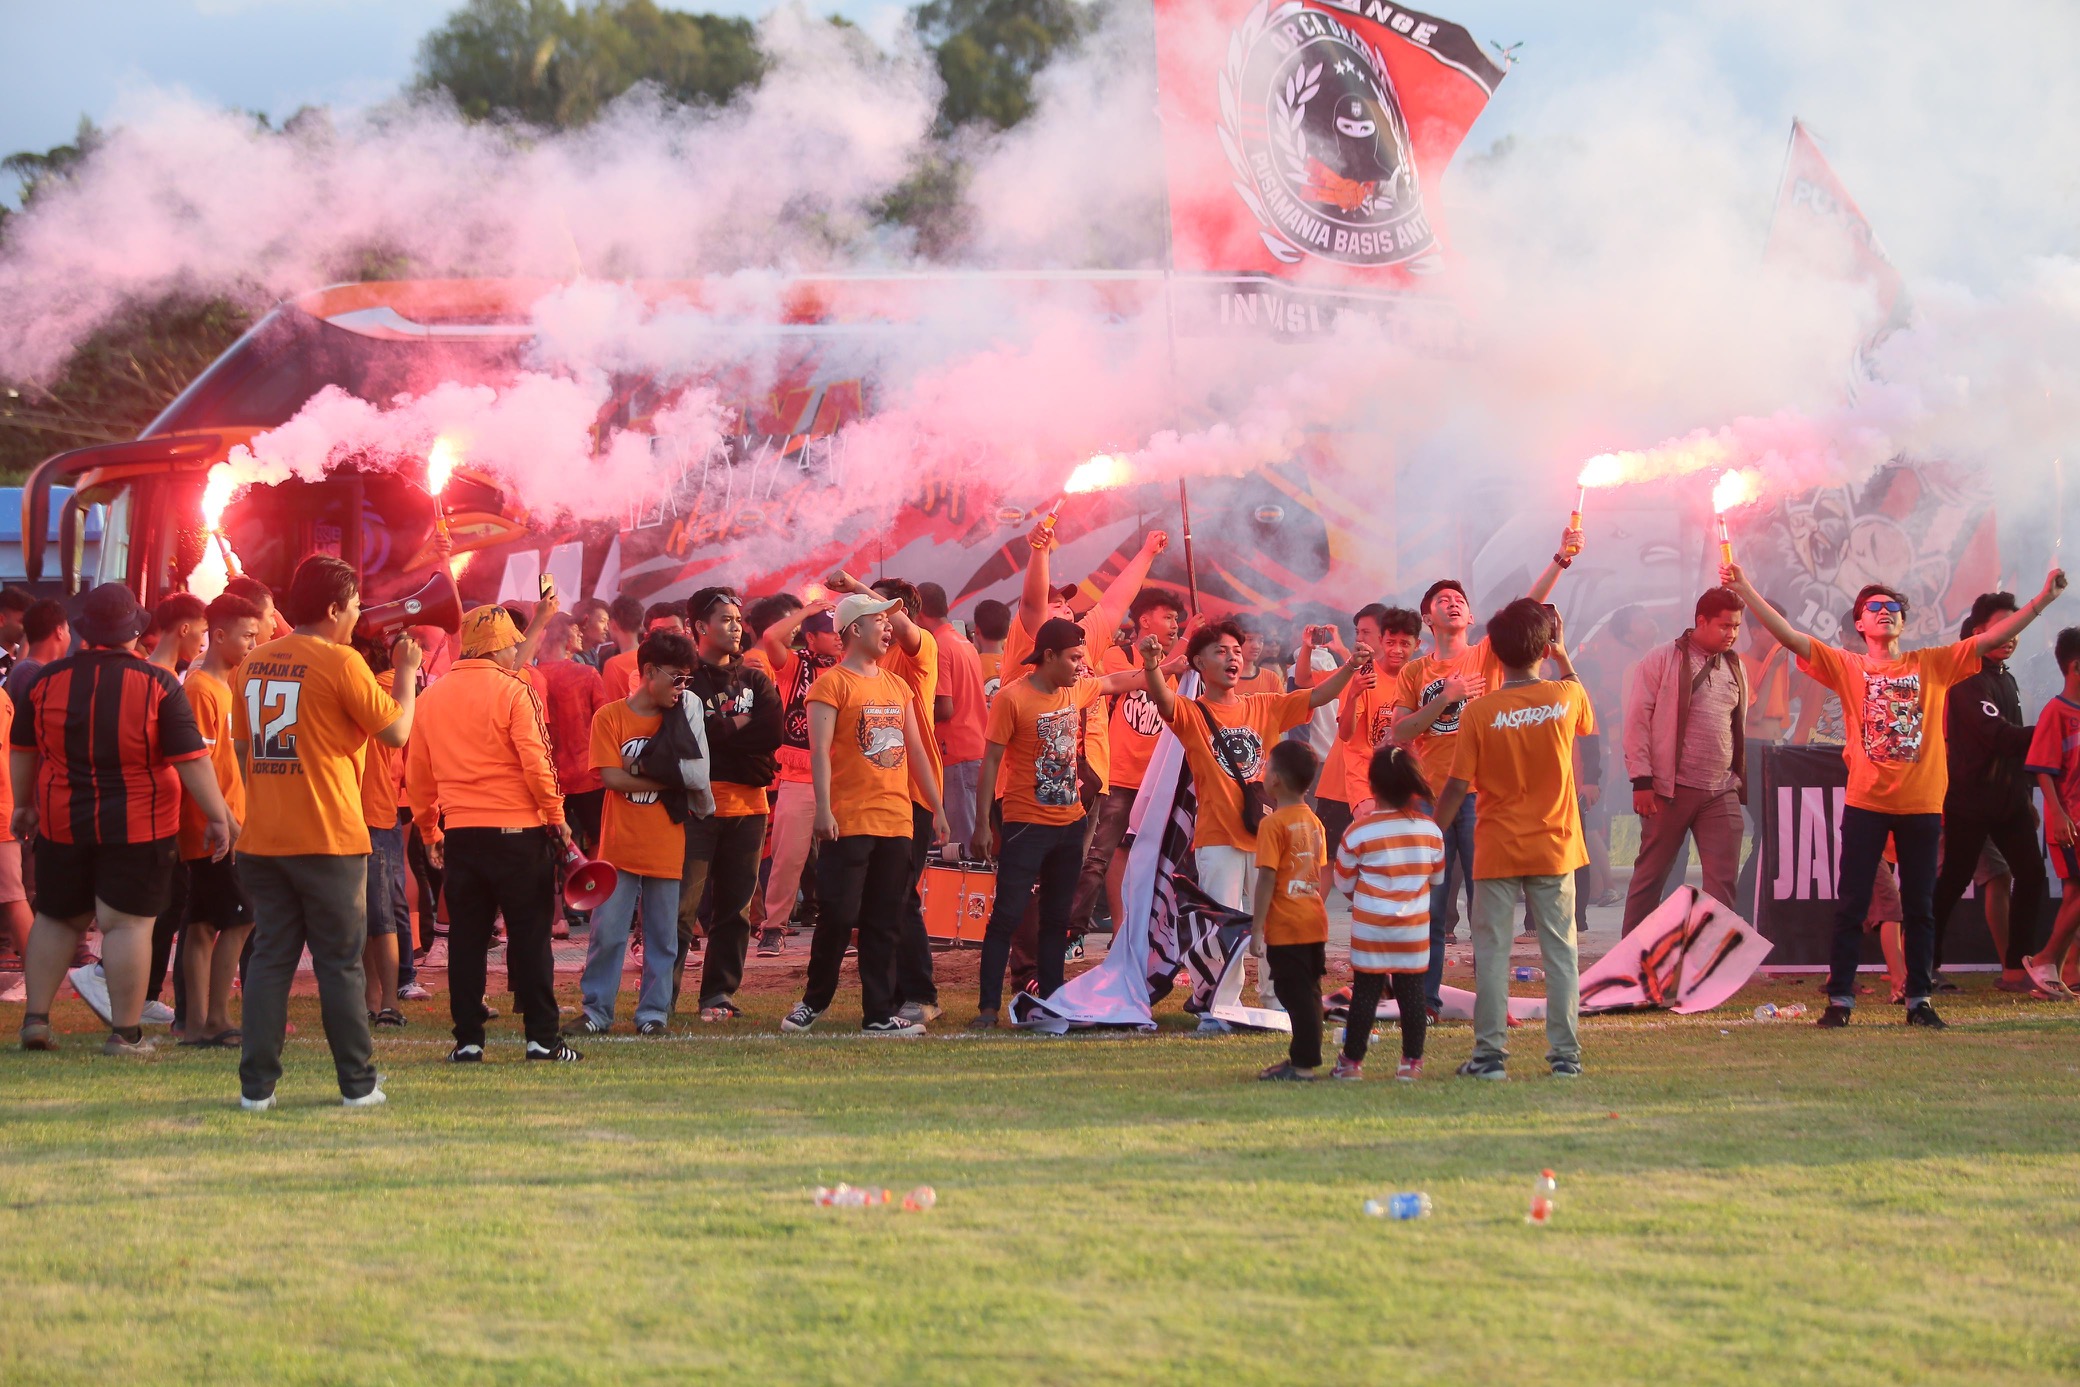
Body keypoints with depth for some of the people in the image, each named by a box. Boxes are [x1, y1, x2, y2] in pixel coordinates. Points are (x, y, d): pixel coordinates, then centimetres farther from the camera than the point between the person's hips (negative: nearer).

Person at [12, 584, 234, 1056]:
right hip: (139, 826, -4)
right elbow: (190, 759, -11)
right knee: (128, 923, 0)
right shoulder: (157, 685, -11)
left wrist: (24, 805, 25)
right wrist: (218, 817, -4)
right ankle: (125, 1033, 0)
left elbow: (22, 751, 11)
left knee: (57, 919, 17)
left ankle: (35, 1018, 15)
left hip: (61, 823, 4)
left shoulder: (46, 680, 0)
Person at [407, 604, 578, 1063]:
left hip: (460, 833, 4)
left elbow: (417, 773, 12)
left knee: (466, 938, 8)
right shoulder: (513, 692, -7)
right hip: (517, 830, -4)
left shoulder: (431, 698, 8)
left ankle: (468, 1039, 7)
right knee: (529, 936, 1)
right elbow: (535, 761, -12)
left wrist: (429, 831, 21)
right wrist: (555, 814, 0)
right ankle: (542, 1037, 0)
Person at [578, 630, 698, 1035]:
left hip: (666, 848, 3)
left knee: (663, 936, 5)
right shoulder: (610, 717, -2)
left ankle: (653, 1012, 12)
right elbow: (611, 777, -10)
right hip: (620, 846, -3)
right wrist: (665, 780, -9)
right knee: (608, 933, -2)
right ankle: (597, 1011, 5)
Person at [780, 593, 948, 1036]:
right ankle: (815, 1000, 11)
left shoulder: (898, 688, 17)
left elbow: (915, 750, 22)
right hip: (849, 824, -6)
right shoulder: (833, 684, -4)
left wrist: (937, 807, 19)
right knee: (838, 916, -6)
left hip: (896, 822, 6)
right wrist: (823, 808, -21)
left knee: (884, 923, 5)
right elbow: (820, 750, -11)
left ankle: (879, 1013, 6)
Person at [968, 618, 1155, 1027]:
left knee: (1057, 918, 11)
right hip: (1027, 824, -7)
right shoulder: (1013, 698, -13)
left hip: (1069, 823, 7)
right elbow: (991, 762, -12)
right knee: (1007, 916, -7)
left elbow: (1114, 683, 29)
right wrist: (983, 824, -14)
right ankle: (988, 1006, -6)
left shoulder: (1076, 691, 7)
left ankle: (1051, 1001, 17)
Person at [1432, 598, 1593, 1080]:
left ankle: (1490, 1053, 3)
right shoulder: (1566, 697, -6)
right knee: (1560, 951, 8)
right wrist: (1564, 658, 28)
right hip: (1554, 850, 2)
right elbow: (1587, 720, 20)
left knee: (1491, 952, 4)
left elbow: (1458, 786, -10)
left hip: (1497, 851, -2)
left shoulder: (1479, 712, -11)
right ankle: (1565, 1054, 7)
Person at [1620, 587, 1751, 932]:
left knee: (1723, 879, -2)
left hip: (1722, 793, 4)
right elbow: (1638, 720, -5)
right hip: (1670, 788, -4)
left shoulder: (1735, 668, 13)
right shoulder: (1662, 660, -4)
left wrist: (1740, 781, 17)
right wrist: (1641, 780, -10)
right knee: (1650, 875, 4)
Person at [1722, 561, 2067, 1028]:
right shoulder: (1847, 667, 3)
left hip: (1922, 805, 1)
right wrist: (1745, 591, -16)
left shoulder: (1933, 665, 7)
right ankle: (1840, 999, 5)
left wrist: (2042, 601, -5)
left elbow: (1991, 639, 3)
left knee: (1919, 906, 8)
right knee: (1851, 905, 1)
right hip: (1866, 804, -1)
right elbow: (1789, 636, -5)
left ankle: (1919, 999, 14)